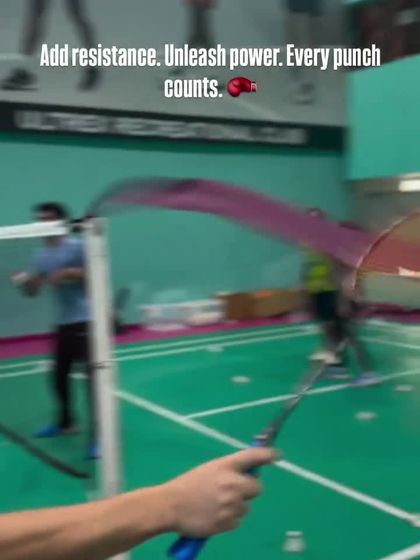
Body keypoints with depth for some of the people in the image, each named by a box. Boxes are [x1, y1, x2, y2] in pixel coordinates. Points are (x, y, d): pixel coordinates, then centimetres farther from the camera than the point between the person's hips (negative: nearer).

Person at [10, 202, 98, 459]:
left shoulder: (78, 246, -8)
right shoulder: (41, 256, 9)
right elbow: (32, 291, 8)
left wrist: (68, 273, -22)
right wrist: (24, 281, -13)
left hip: (86, 320, -7)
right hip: (64, 323, 7)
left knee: (92, 376, -8)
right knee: (59, 375, 14)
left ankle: (98, 435, -3)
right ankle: (66, 423, 35)